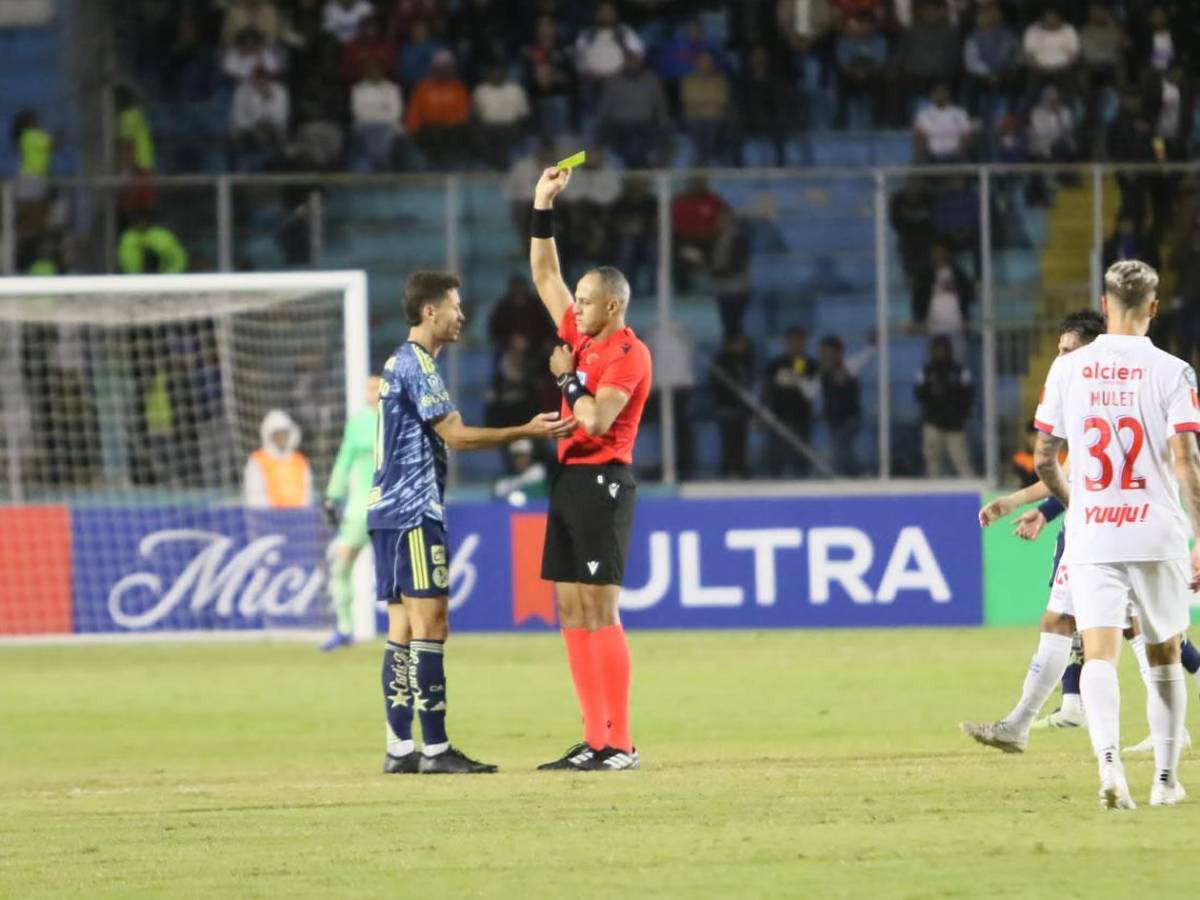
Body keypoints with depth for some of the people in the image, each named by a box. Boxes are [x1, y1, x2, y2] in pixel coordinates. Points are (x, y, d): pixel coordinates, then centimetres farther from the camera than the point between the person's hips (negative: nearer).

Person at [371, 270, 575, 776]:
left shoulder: (400, 363, 18)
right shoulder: (417, 365, -12)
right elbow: (455, 435, -17)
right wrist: (528, 432, -17)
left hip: (388, 508, 10)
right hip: (413, 512, -10)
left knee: (404, 629, 9)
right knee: (429, 624, -10)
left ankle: (400, 749, 9)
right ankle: (435, 749, -11)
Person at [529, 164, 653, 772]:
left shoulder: (627, 355, -12)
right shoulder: (582, 337, 13)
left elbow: (597, 421, -22)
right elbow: (544, 275, 22)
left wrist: (566, 377, -9)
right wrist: (543, 205, 17)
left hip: (602, 482, -9)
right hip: (570, 478, 9)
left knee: (599, 612, -11)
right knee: (572, 613, 7)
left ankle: (620, 744, -11)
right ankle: (594, 741, 8)